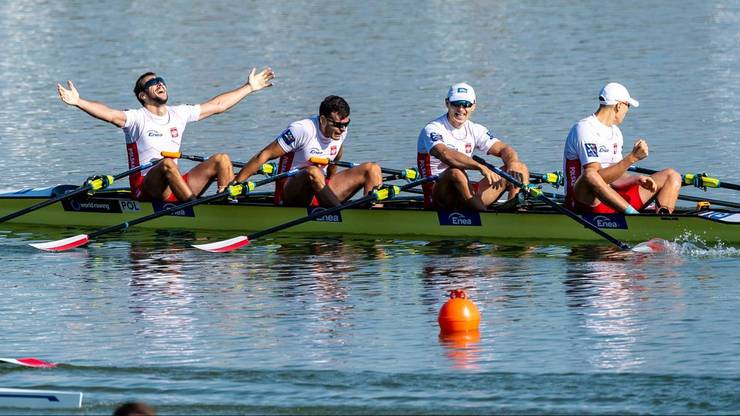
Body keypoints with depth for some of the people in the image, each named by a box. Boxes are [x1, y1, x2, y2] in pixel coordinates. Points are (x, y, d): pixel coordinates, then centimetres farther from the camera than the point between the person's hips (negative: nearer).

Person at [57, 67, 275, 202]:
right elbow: (110, 114, -22)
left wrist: (250, 87, 28)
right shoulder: (137, 118, -3)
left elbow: (217, 105, 24)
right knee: (167, 163, -38)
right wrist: (78, 102, -39)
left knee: (221, 159, -8)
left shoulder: (178, 114, 16)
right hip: (146, 188, -6)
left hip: (178, 186, 6)